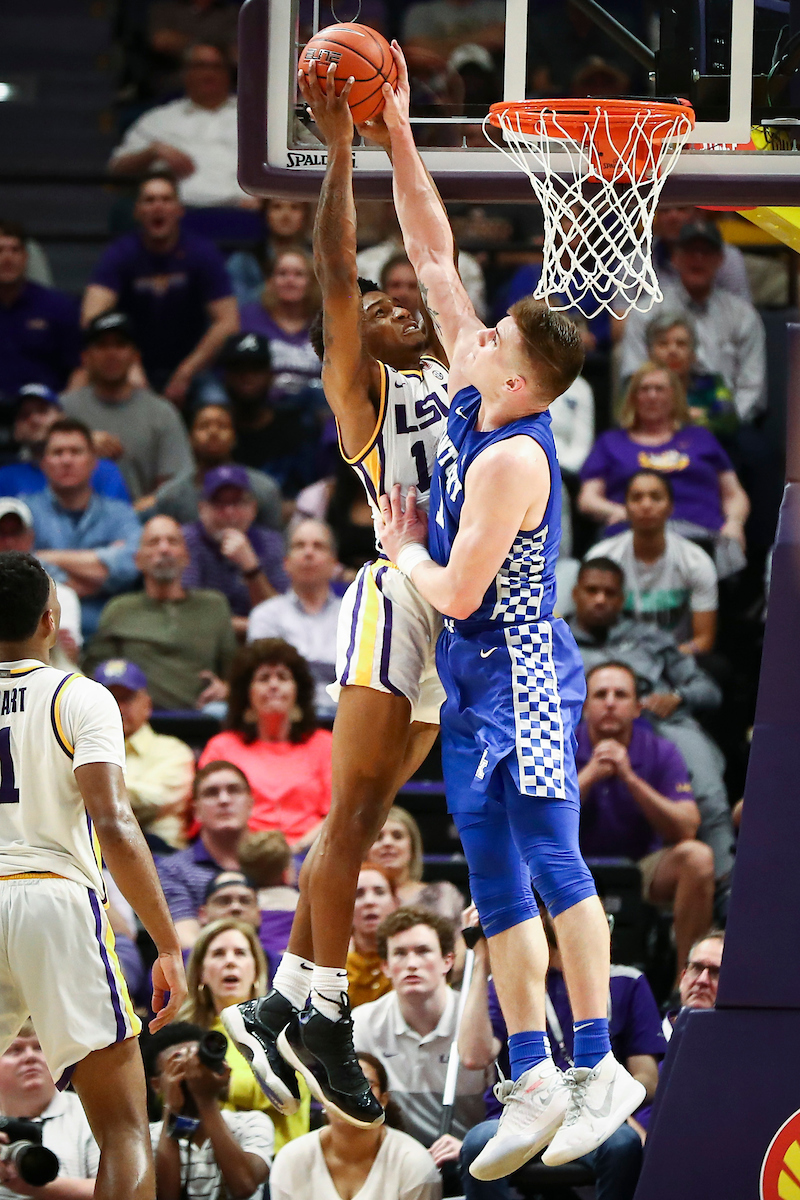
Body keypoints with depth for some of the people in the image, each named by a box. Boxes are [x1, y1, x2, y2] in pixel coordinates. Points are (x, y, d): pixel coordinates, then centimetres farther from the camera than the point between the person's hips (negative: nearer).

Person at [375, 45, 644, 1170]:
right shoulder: (472, 394, 3)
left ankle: (599, 1066, -13)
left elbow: (456, 592, -21)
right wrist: (397, 141, 6)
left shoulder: (511, 459, -20)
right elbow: (434, 258, 10)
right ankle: (535, 1085, 8)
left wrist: (402, 549, -2)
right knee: (497, 885, 7)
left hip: (522, 669, -9)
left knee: (550, 859, -12)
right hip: (473, 679, 9)